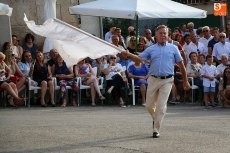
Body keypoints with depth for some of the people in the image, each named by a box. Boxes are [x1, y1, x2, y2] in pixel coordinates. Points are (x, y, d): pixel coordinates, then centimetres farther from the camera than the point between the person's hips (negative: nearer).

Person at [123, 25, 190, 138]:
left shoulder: (173, 48, 7)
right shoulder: (151, 49, 10)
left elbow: (181, 65, 9)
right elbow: (139, 59, 1)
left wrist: (185, 81, 9)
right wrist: (128, 54, -17)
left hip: (167, 81, -2)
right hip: (153, 79, 2)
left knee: (161, 106, -7)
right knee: (149, 105, 8)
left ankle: (156, 130, 1)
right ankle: (156, 119, 39)